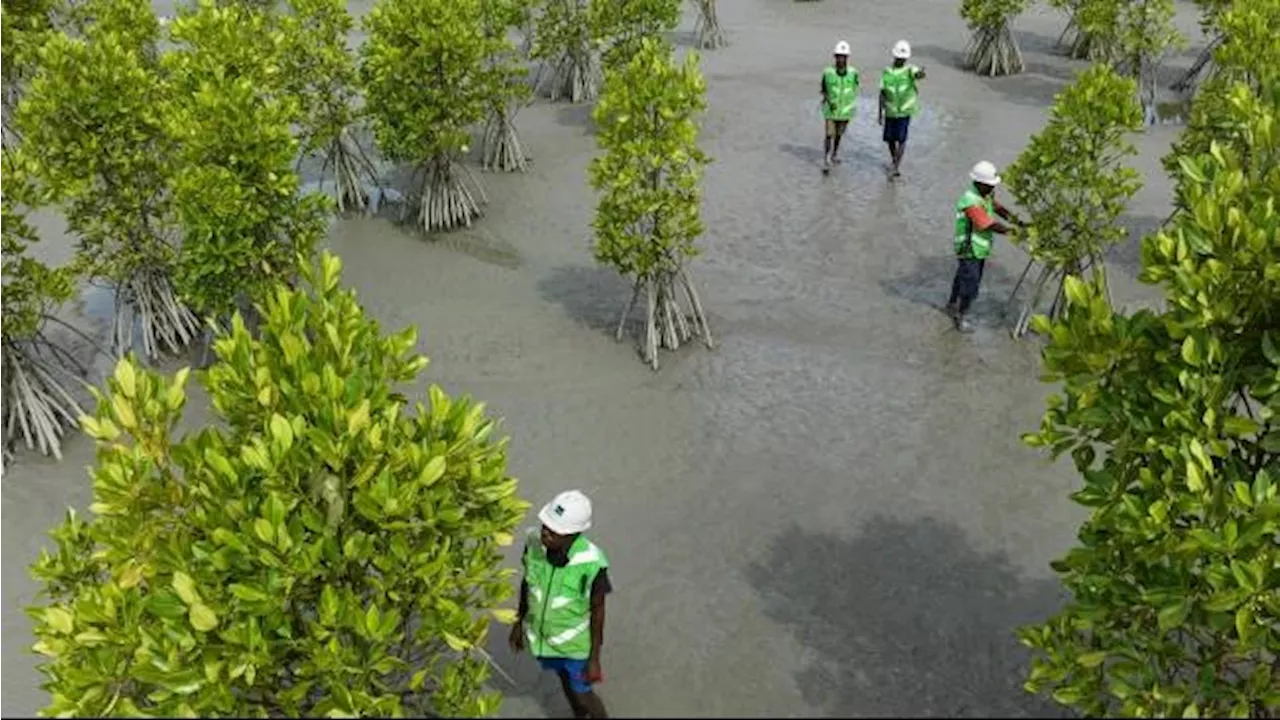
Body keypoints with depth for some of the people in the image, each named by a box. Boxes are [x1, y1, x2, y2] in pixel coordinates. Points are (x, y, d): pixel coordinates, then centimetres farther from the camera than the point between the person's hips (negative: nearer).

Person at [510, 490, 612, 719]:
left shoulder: (591, 563, -35)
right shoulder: (535, 542, -25)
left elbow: (597, 610, -19)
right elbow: (527, 582, -5)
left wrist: (594, 659, -10)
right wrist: (519, 622, 8)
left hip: (575, 642, -4)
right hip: (541, 632, 4)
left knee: (582, 695, 15)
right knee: (565, 679, 29)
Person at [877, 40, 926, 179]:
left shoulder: (910, 70, -7)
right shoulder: (887, 72, 1)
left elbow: (918, 75, -32)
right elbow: (882, 93, 5)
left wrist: (921, 73, -57)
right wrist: (880, 113, 2)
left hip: (905, 111, -3)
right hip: (890, 111, 3)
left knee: (901, 139, -9)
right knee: (889, 138, 10)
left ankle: (897, 167, -5)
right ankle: (893, 158, 38)